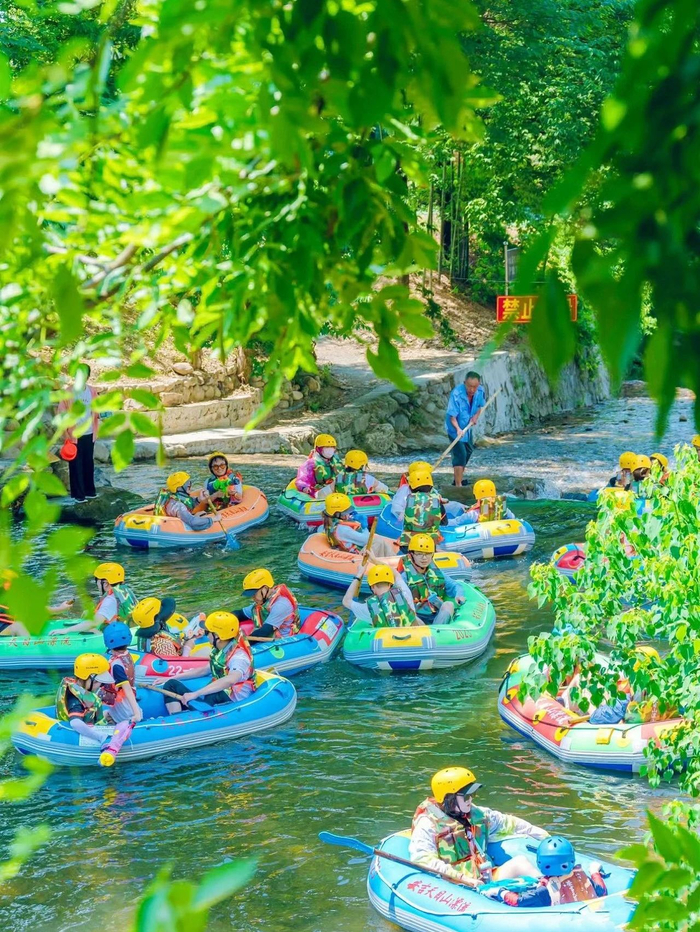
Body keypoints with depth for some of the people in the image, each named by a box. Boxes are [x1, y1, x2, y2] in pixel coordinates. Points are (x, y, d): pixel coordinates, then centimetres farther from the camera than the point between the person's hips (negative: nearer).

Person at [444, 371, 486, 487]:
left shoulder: (480, 391, -14)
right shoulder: (456, 394, -32)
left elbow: (480, 405, 7)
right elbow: (452, 416, -31)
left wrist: (476, 415, -13)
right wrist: (458, 429, -46)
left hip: (467, 427, 8)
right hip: (455, 428, -8)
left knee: (468, 451, 22)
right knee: (460, 454, -17)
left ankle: (459, 479, 41)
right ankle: (458, 485, -17)